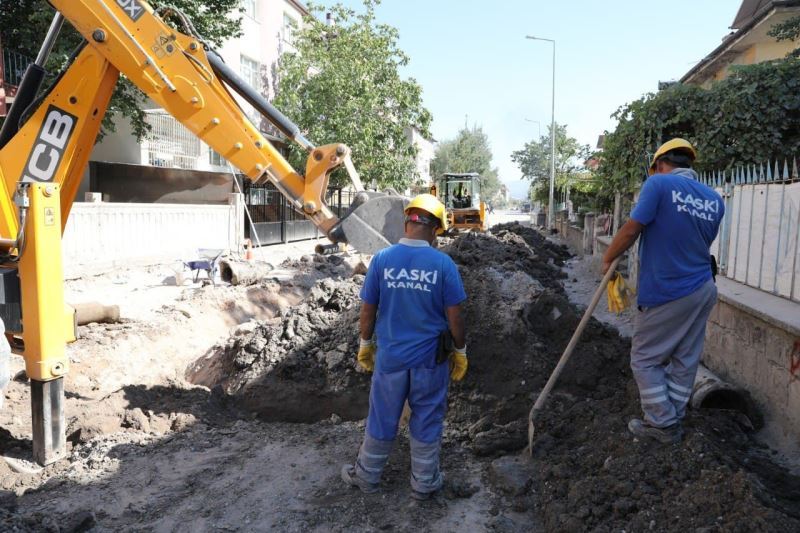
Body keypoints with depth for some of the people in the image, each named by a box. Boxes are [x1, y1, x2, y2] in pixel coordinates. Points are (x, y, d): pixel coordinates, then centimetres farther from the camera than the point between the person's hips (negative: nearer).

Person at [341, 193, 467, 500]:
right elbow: (454, 316, -8)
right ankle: (424, 482, 31)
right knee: (426, 421, 15)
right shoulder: (443, 264, -12)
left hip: (390, 356, 1)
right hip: (430, 358, -1)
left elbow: (368, 310, -3)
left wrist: (365, 345, 12)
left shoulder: (382, 259, -9)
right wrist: (460, 351, 7)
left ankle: (367, 476, 35)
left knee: (382, 419, 17)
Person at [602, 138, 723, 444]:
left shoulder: (660, 183, -13)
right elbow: (703, 242, 13)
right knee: (685, 361, 15)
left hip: (666, 294, -7)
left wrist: (608, 259, -1)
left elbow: (631, 229, -15)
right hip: (703, 291, 7)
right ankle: (672, 420, 26)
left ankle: (663, 424, 14)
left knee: (645, 359, 8)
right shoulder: (715, 200, 5)